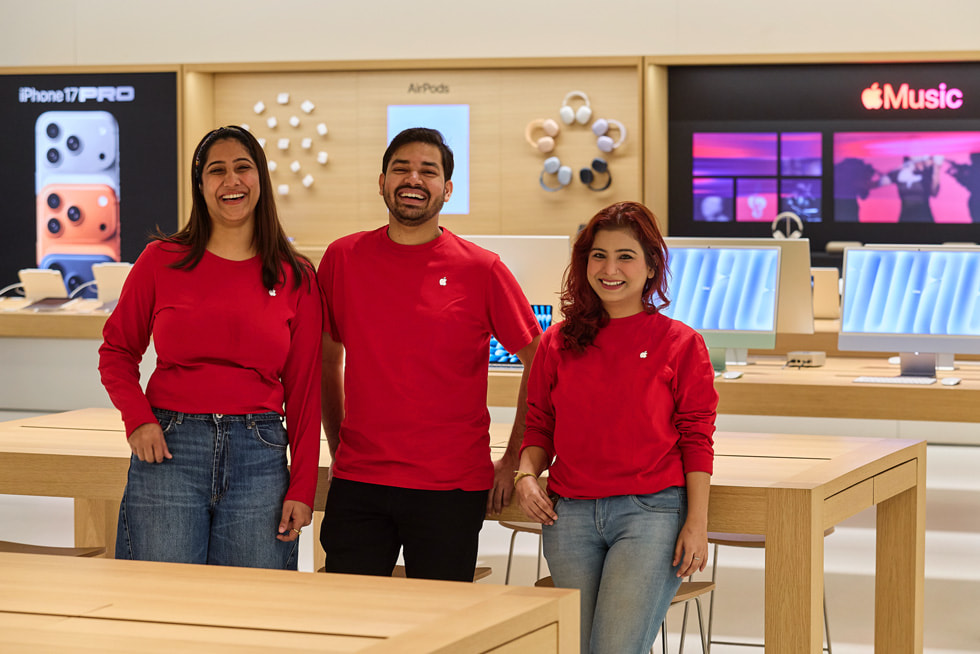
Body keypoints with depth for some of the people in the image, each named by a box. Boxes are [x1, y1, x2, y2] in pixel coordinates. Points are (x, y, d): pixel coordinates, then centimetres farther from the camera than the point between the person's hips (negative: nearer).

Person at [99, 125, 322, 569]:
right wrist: (138, 418, -5)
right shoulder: (162, 261, 4)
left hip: (259, 455, 1)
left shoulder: (295, 277, 6)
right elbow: (117, 351, 13)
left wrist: (302, 490, 1)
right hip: (168, 450, -1)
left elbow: (303, 387, 6)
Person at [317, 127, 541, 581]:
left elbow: (539, 363, 5)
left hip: (450, 490, -2)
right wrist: (338, 445, 13)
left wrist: (513, 462, 3)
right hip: (357, 484, 2)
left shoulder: (481, 270, -3)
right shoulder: (343, 259, 4)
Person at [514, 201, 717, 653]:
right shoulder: (558, 343, 10)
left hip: (650, 512, -4)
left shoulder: (681, 344, 2)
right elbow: (540, 426, 17)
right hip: (570, 514, 4)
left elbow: (696, 439, 1)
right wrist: (526, 474, -3)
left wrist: (697, 523, -5)